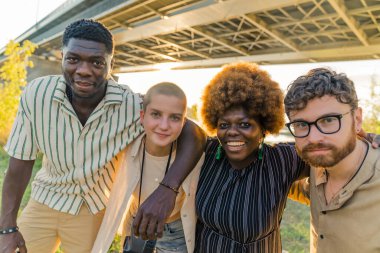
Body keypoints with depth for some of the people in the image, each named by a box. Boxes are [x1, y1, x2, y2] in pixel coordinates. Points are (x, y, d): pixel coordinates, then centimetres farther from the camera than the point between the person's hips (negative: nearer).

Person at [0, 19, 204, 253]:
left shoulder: (132, 105, -26)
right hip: (46, 199, 2)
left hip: (94, 209, -1)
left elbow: (193, 133, -25)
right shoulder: (37, 94, -20)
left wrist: (167, 189, -40)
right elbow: (21, 161, -10)